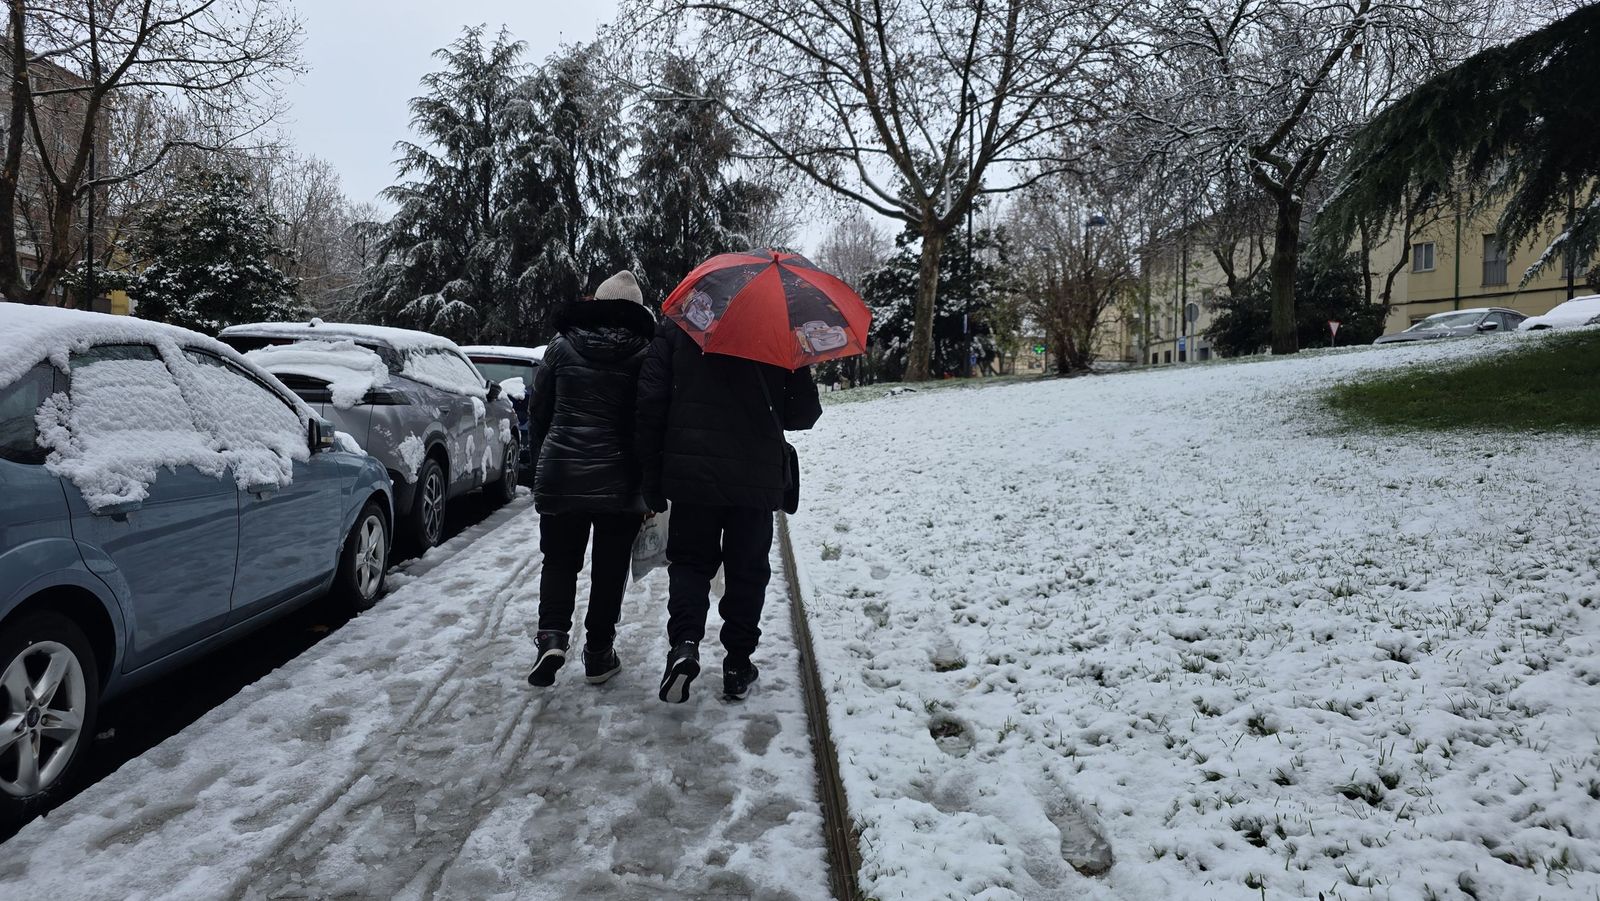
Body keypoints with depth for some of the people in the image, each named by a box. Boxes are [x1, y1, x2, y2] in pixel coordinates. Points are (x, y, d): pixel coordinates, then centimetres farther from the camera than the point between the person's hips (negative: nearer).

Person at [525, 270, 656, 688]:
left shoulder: (561, 348, 1)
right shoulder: (644, 356, -4)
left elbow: (537, 413, 6)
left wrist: (541, 464, 19)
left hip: (560, 477, 1)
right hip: (620, 481, -1)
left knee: (559, 560, 14)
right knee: (610, 567, 11)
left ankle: (551, 637, -6)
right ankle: (599, 653, 17)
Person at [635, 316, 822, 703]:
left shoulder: (674, 329, 1)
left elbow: (650, 404, -3)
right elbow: (805, 412, 0)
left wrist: (652, 480, 2)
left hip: (691, 474, 0)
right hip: (757, 479, 0)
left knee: (690, 561, 15)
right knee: (747, 570, 13)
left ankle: (684, 644, -7)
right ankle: (738, 665, 19)